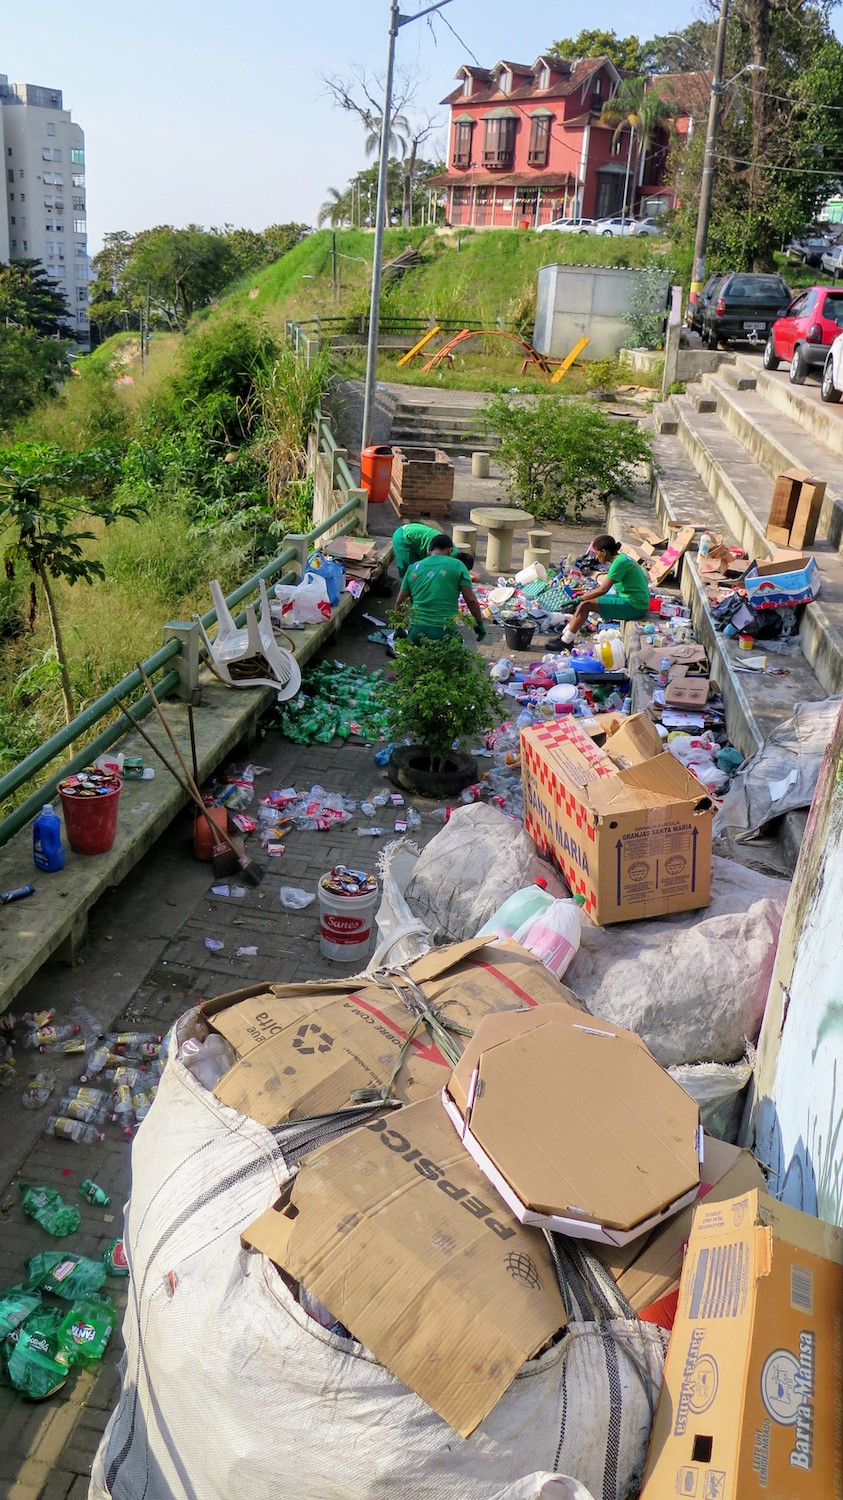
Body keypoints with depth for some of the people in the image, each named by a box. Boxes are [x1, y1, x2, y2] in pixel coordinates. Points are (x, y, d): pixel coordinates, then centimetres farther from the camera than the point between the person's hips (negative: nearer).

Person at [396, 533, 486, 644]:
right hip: (445, 631, -3)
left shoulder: (413, 567, 14)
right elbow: (471, 600, 0)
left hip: (417, 630, 4)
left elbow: (399, 602, 16)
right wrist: (480, 623, 14)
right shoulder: (457, 565, 5)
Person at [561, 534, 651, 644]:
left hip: (634, 606, -10)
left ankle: (565, 642, -8)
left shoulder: (619, 562, -18)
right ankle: (565, 634, 9)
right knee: (588, 597, 8)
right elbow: (605, 587, 16)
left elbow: (603, 589, -22)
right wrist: (586, 595, 14)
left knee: (585, 604, -13)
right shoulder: (622, 557, 11)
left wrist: (580, 599, -15)